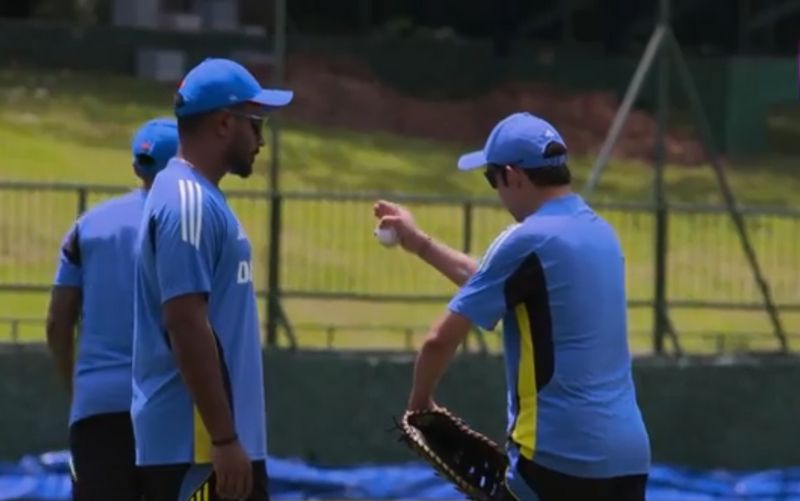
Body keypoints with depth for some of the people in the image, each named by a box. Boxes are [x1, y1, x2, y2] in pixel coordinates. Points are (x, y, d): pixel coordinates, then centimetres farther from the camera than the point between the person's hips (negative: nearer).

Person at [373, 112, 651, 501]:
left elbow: (442, 340, -7)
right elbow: (490, 283, 30)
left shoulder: (526, 241, -10)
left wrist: (419, 402, 10)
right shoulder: (600, 233, 15)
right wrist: (420, 243, 36)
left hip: (559, 454, -7)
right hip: (629, 454, 7)